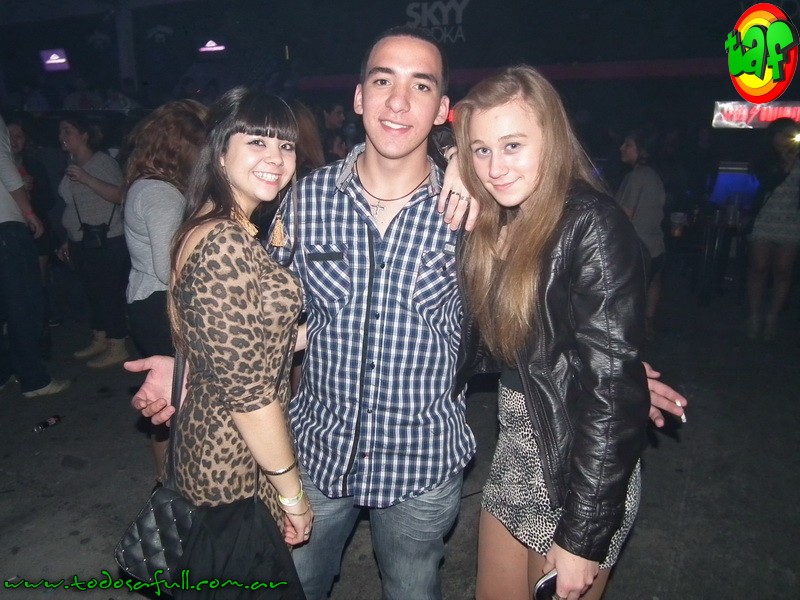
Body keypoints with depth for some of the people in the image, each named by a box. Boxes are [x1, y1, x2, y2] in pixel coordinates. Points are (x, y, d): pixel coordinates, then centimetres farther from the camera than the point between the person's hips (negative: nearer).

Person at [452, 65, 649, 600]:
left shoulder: (593, 226, -20)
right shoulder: (498, 225, 3)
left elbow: (614, 387, -22)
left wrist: (583, 536, -18)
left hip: (583, 469, -7)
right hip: (517, 452, 7)